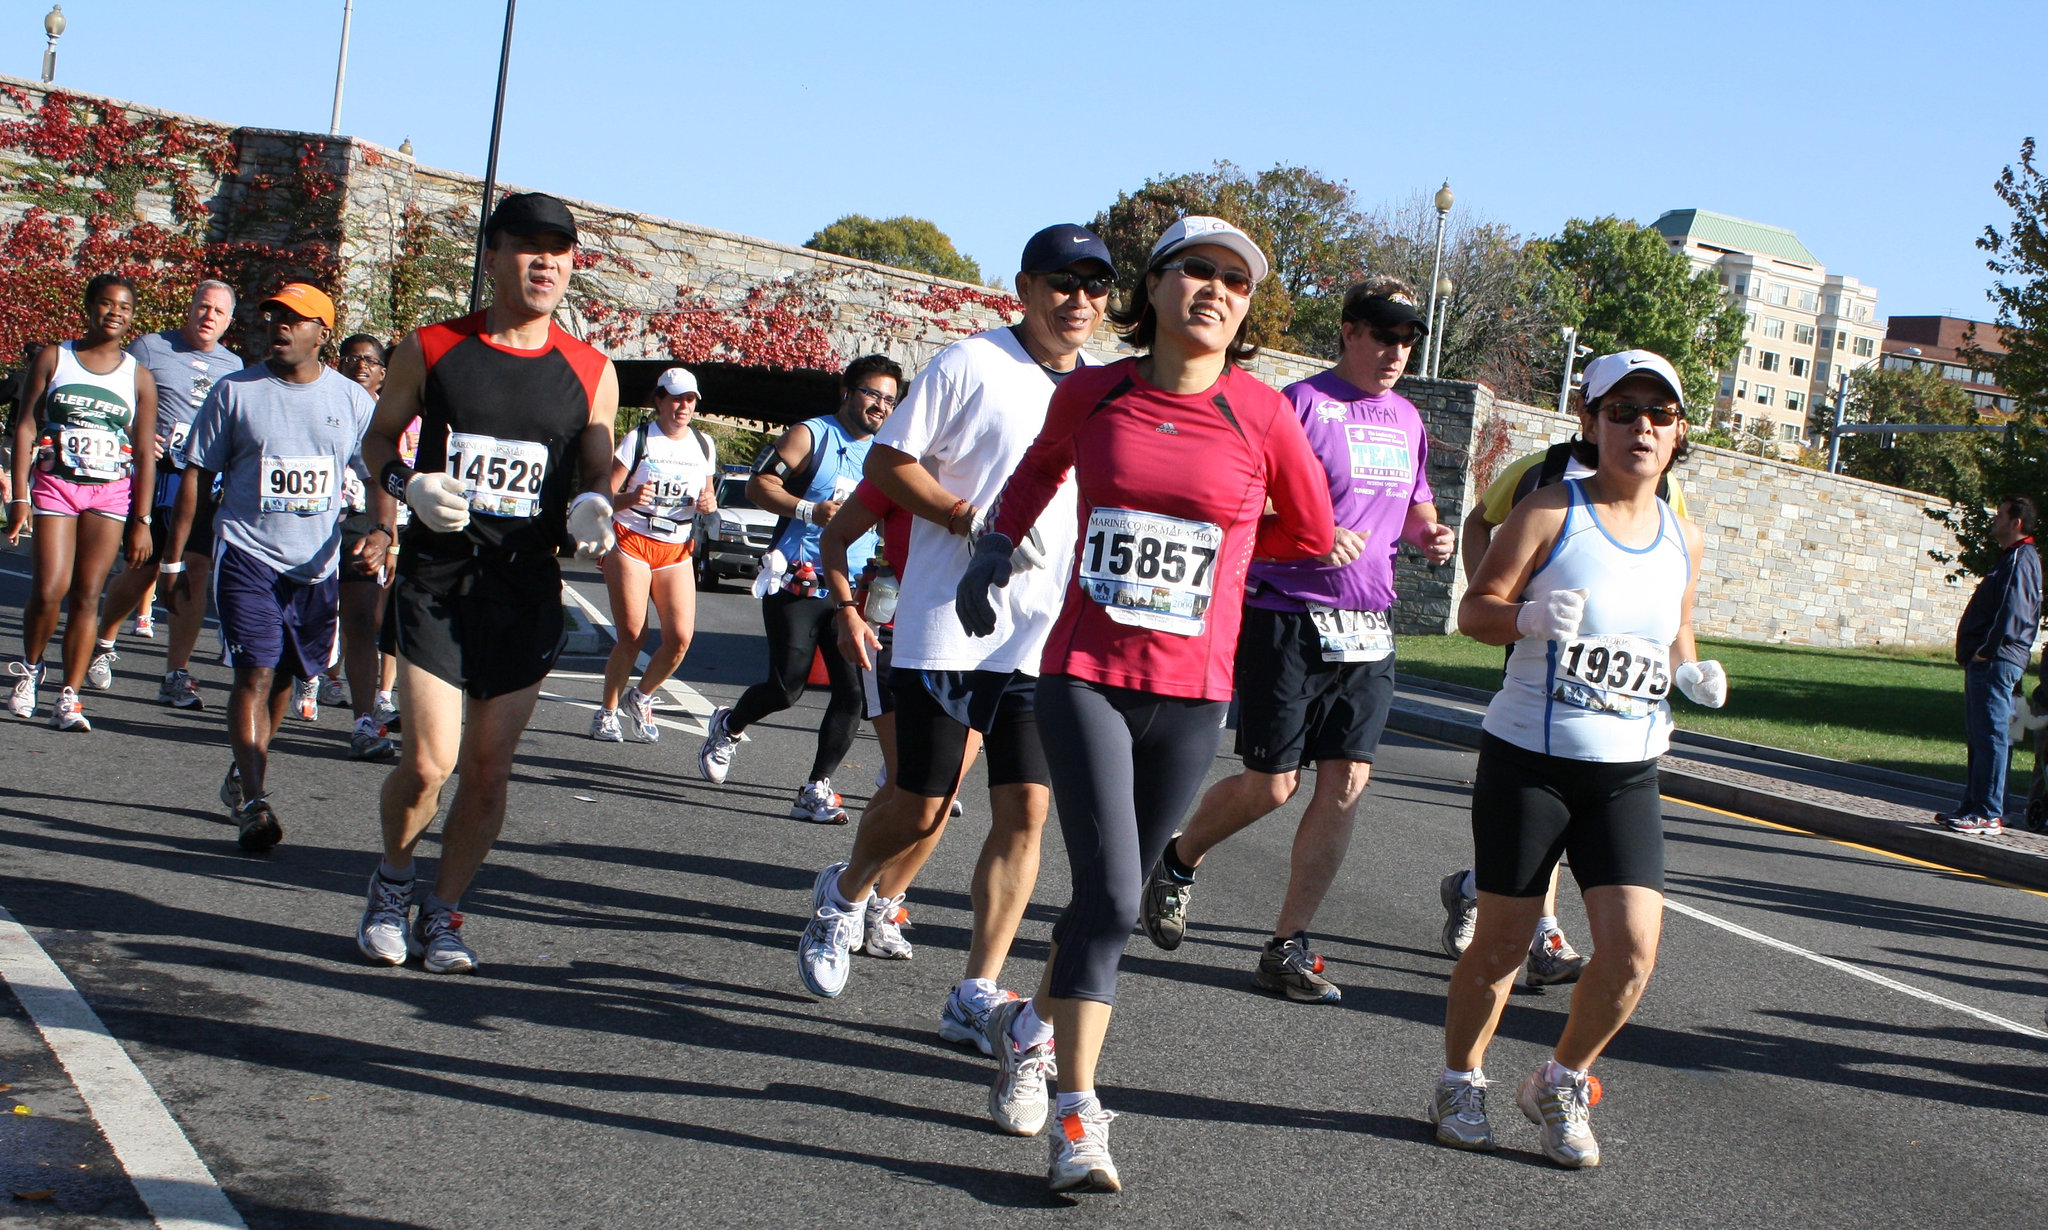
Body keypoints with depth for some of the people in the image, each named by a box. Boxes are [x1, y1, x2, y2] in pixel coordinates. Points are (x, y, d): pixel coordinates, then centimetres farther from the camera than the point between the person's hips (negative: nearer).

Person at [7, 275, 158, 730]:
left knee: (87, 595, -2)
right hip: (55, 485, -1)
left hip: (111, 492, 1)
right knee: (49, 589, -12)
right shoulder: (54, 359, 5)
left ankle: (69, 699, 3)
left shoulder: (139, 376, 7)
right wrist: (20, 496, -7)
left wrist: (142, 520, 2)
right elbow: (25, 427, 2)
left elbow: (145, 453, 6)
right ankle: (29, 670, 15)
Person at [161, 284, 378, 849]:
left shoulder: (353, 401, 5)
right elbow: (196, 476, 4)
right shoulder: (235, 391, 1)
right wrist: (174, 561, 2)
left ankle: (241, 775, 33)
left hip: (318, 564, 3)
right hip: (248, 554, -2)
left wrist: (379, 532, -8)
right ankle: (254, 802, -14)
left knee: (284, 676, 12)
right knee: (255, 673, -13)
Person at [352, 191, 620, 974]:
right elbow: (378, 440, 12)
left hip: (526, 587, 2)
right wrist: (408, 485, -9)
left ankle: (442, 912, 24)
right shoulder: (429, 350, 1)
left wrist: (590, 506, -8)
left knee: (488, 771, 5)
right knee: (429, 761, -10)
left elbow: (598, 468, 15)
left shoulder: (590, 372, 5)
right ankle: (393, 881, 20)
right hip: (435, 577, -2)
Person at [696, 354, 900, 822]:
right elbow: (759, 485, -7)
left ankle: (816, 791, 0)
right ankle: (728, 726, 27)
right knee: (787, 687, -6)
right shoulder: (811, 435, -2)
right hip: (796, 585, -5)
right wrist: (809, 509, -21)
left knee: (853, 691, -8)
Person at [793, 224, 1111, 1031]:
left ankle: (976, 994, 3)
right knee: (920, 808, 2)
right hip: (946, 626, -4)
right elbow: (887, 462, -4)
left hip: (1043, 638, 4)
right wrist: (970, 518, -17)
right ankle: (843, 895, 34)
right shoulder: (970, 365, -4)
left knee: (1025, 811, -4)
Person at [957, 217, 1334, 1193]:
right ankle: (1078, 1120, -3)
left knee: (1116, 894, 10)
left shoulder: (1261, 415, -3)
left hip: (1192, 694, 1)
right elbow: (1041, 465, 24)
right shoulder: (1089, 394, 2)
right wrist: (997, 545, 14)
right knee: (1110, 894, -13)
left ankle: (1031, 1024, 39)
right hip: (1084, 675, -1)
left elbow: (1310, 531, 12)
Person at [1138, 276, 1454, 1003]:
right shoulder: (1302, 403, -8)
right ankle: (1178, 863, 29)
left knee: (1347, 784, -2)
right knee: (1271, 786, -1)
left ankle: (1288, 948, 6)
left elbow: (1415, 508, 27)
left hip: (1368, 628, 6)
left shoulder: (1406, 420, 14)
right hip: (1288, 618, -6)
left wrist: (1430, 537, 4)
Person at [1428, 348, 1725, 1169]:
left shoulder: (1682, 539, 9)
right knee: (1503, 942, 3)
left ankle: (1560, 1085, 18)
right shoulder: (1550, 512, -6)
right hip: (1527, 759, -4)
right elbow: (1475, 609, -7)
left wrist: (1692, 672, 1)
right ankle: (1461, 1083, 28)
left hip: (1626, 771, 4)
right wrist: (1531, 616, -28)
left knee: (1634, 946, -8)